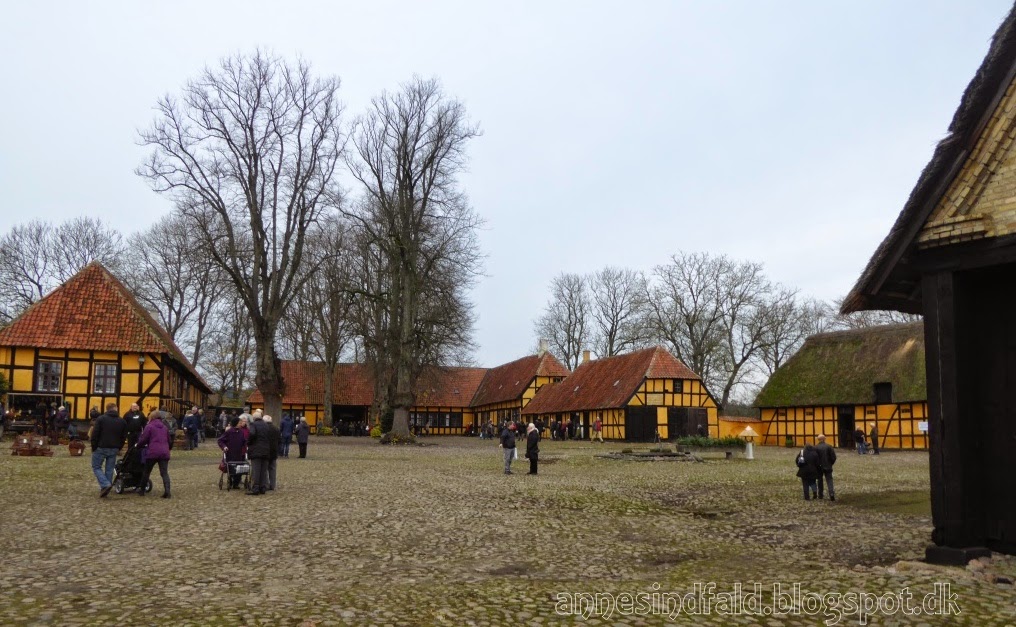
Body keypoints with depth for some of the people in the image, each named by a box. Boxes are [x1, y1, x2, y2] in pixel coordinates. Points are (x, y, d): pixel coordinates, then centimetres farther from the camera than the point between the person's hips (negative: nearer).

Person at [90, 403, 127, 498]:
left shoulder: (101, 419, -7)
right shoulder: (122, 421, 5)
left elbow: (95, 435, -10)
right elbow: (124, 437, 7)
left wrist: (94, 447, -1)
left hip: (101, 448, -3)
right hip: (114, 449, 3)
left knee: (96, 467, 8)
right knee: (109, 469, 10)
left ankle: (105, 484, -11)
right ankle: (105, 490, 11)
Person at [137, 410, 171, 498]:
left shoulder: (149, 426, -1)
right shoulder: (164, 427, 17)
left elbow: (143, 440, -3)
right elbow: (169, 440, 22)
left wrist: (138, 444, 16)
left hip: (152, 452, -4)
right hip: (164, 452, 4)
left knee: (147, 472, 13)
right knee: (164, 473, -2)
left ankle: (142, 490, 24)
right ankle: (167, 491, -18)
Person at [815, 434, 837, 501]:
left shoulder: (815, 447, -10)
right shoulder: (829, 447, -6)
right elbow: (833, 457, -7)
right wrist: (831, 464, 9)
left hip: (819, 467, 0)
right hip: (828, 467, 0)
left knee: (820, 481, 11)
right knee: (829, 480, 3)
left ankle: (820, 496, 16)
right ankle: (831, 493, -17)